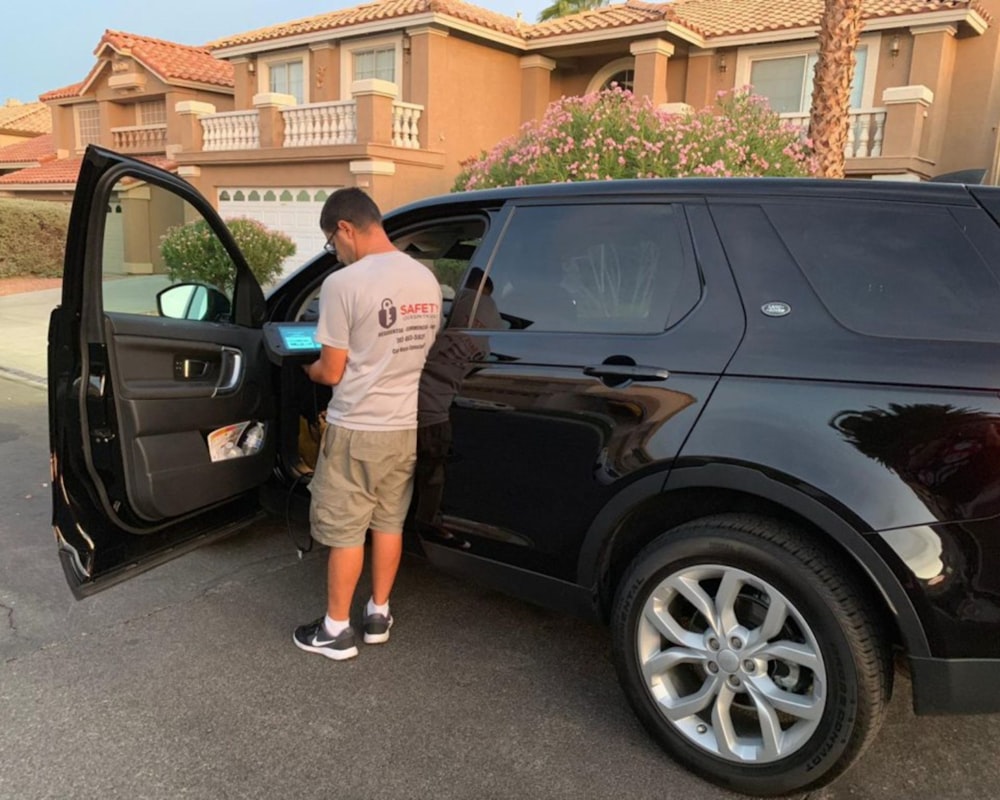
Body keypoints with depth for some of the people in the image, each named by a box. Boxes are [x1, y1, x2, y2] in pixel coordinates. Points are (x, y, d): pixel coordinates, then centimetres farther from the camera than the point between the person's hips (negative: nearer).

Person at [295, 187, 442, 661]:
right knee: (389, 522, 18)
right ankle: (378, 615, 32)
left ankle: (336, 630, 21)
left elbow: (333, 372, -13)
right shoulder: (427, 280, 3)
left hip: (358, 429, -6)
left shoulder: (344, 284, -18)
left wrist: (309, 370, 9)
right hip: (408, 425, 7)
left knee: (345, 531, 8)